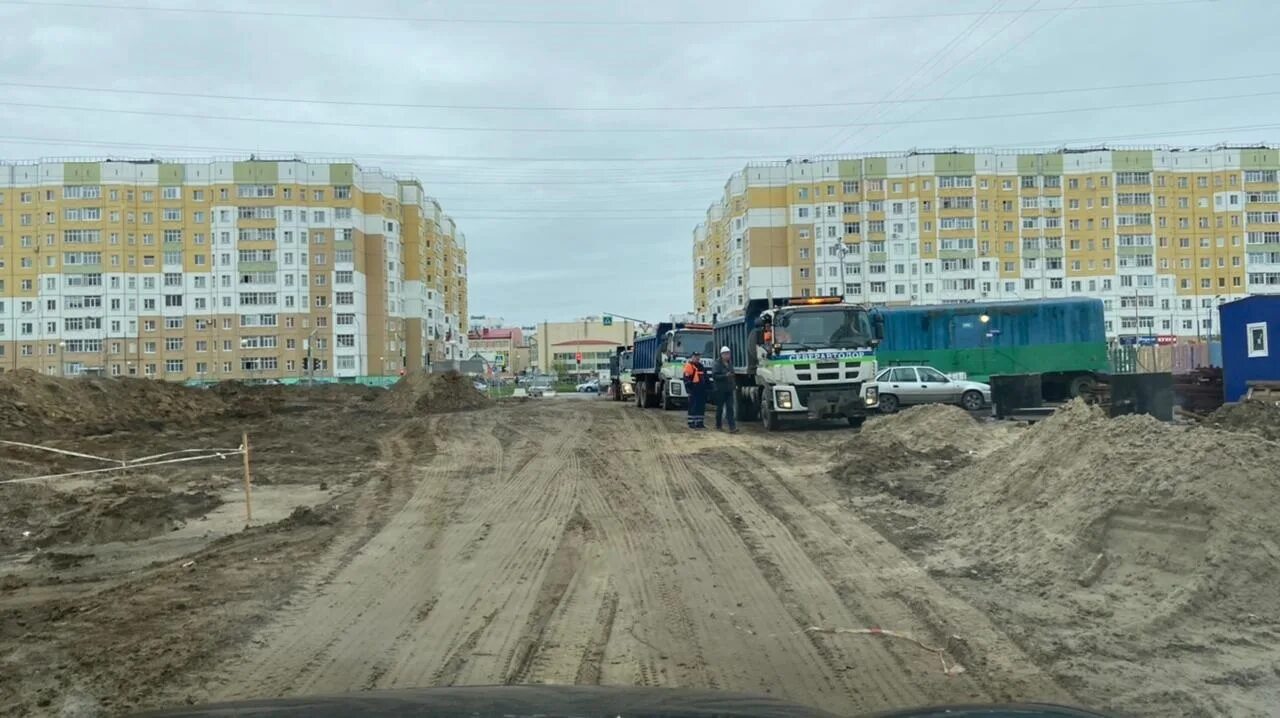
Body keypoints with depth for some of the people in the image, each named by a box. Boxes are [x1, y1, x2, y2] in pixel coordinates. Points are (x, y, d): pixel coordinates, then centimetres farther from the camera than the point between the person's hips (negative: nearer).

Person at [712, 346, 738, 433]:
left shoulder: (730, 363, 12)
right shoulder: (717, 364, -9)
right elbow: (714, 376, -17)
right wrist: (725, 376, -23)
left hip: (729, 389, 5)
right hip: (720, 390, -5)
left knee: (730, 408, -4)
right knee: (720, 408, 6)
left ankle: (732, 427, -11)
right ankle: (718, 425, 22)